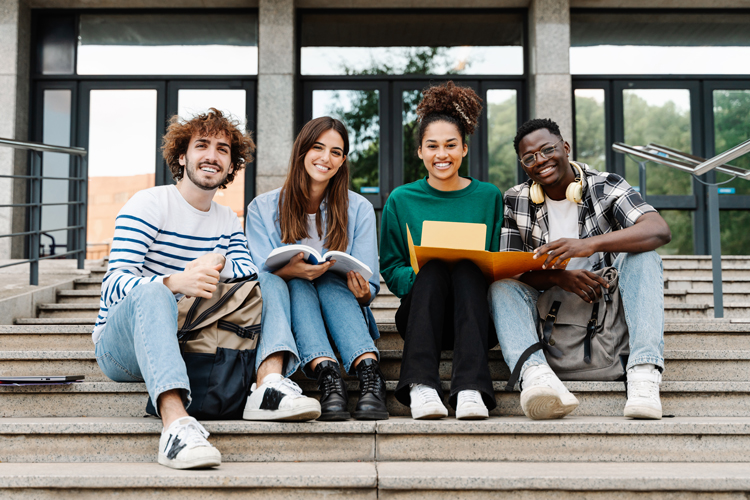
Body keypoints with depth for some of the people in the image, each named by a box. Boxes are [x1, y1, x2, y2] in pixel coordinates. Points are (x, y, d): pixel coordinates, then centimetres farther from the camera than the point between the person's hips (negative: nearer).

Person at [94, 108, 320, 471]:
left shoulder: (228, 221, 15)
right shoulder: (148, 205, -5)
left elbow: (252, 274, -2)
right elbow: (115, 284, -20)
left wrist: (219, 263, -25)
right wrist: (174, 282, -40)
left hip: (186, 342, 6)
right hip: (121, 345, -5)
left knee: (270, 285, -3)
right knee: (151, 292, -37)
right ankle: (176, 423, -55)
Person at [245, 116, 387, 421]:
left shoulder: (359, 210, 5)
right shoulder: (262, 208, 3)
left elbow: (369, 286, 0)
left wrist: (362, 291, -26)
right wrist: (289, 271, -30)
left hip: (339, 301, 0)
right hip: (287, 306, 0)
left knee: (330, 280, -31)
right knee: (298, 285, -31)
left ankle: (369, 373, -51)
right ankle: (326, 375, -53)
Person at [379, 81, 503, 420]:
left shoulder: (488, 196, 11)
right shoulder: (401, 200, 10)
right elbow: (389, 268, 7)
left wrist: (477, 267, -11)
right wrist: (417, 274, -15)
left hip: (475, 311, 0)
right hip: (420, 313, 0)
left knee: (467, 268, -32)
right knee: (434, 267, -32)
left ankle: (471, 389, -46)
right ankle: (420, 385, -45)